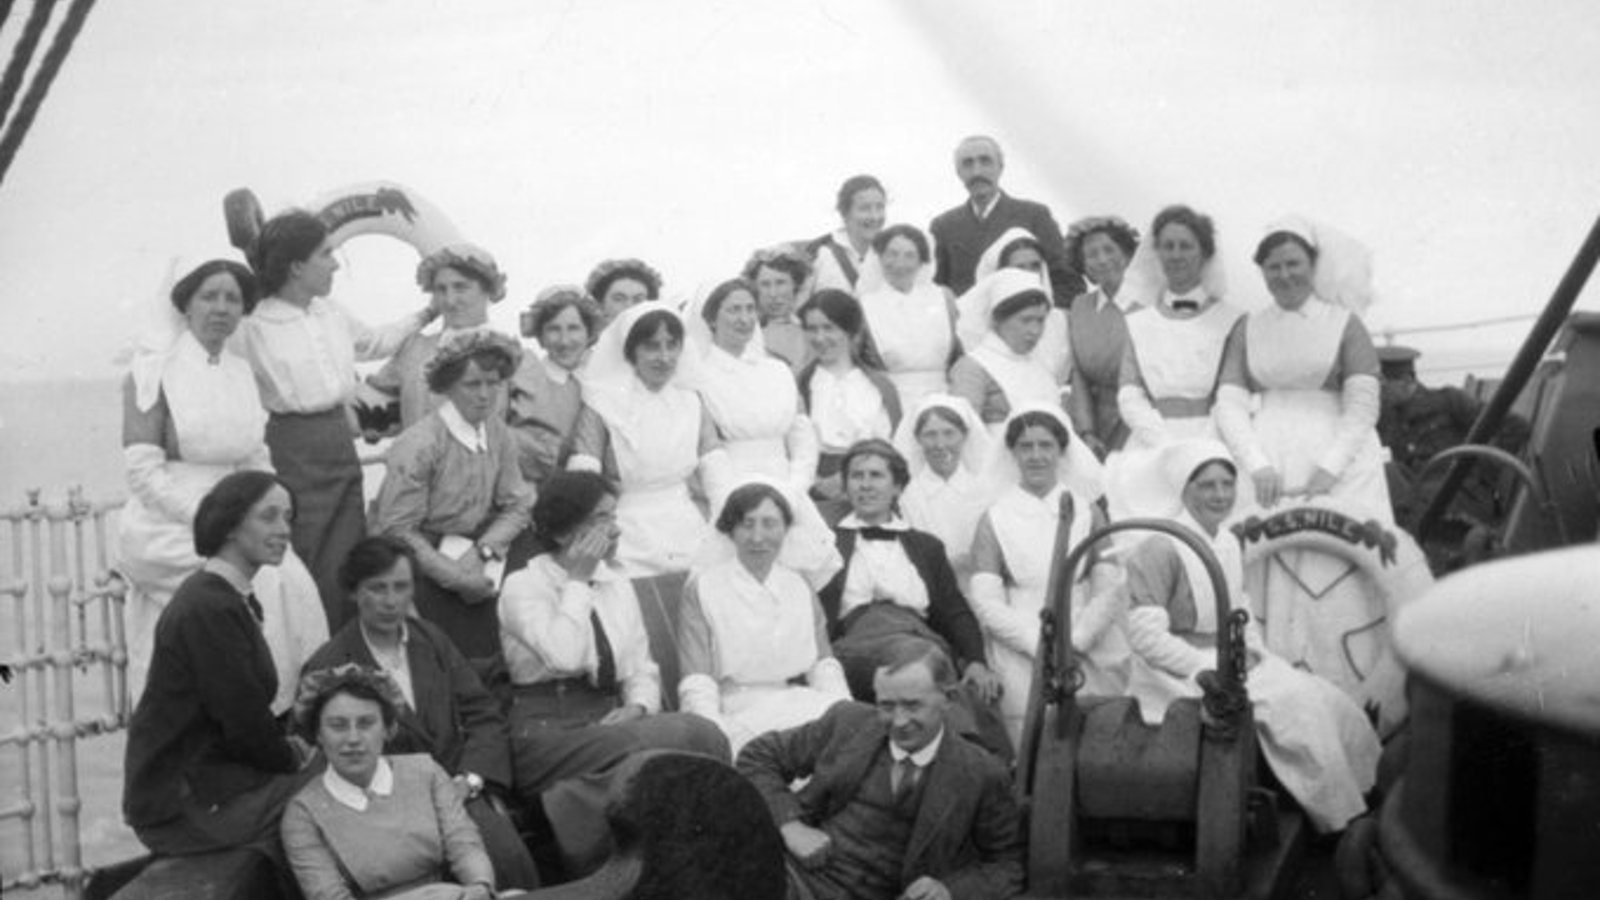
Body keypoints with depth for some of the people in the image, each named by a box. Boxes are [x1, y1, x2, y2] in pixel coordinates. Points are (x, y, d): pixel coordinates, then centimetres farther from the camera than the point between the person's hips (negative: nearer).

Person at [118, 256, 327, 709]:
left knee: (294, 581, -16)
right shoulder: (155, 371, -6)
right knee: (262, 581, -23)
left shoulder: (240, 372, 12)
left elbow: (257, 459, 15)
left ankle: (289, 712, -9)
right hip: (167, 528, -5)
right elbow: (143, 472, -11)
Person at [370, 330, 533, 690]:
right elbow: (398, 530, -17)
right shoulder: (419, 445, -18)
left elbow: (516, 506, 4)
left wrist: (483, 551, -12)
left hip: (468, 554, 5)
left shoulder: (499, 436, -2)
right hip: (418, 563, -5)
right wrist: (453, 574, -18)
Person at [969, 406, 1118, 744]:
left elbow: (1110, 592, 2)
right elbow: (986, 603, -1)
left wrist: (1072, 642, -11)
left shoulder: (1087, 511, 8)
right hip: (1020, 663, -1)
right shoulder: (994, 519, 5)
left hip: (1089, 659, 1)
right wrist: (1040, 644, -12)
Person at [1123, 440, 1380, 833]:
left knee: (1330, 701, -8)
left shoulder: (1229, 543, 13)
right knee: (1293, 703, -22)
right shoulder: (1160, 549, -15)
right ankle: (1339, 819, -11)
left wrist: (1252, 650, 0)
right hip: (1181, 676, -8)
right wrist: (1211, 669, -20)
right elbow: (1145, 638, -19)